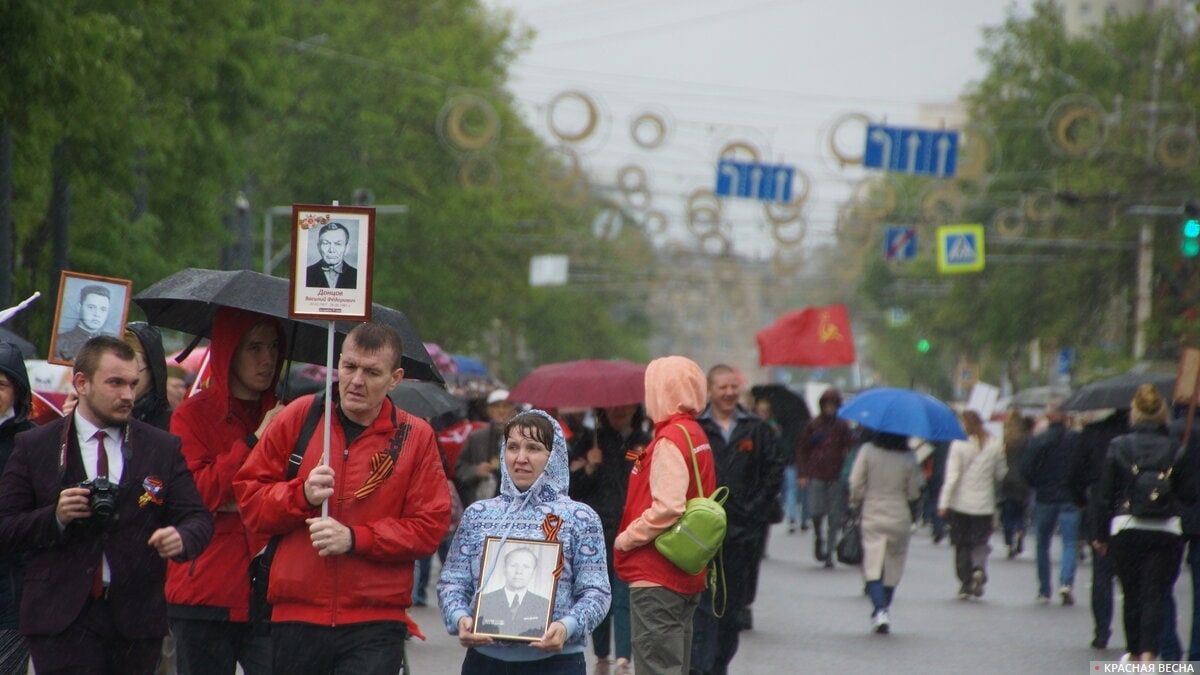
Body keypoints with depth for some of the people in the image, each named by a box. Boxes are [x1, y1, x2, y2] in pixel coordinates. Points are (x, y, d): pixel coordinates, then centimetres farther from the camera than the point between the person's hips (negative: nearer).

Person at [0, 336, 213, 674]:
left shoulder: (164, 448, 10)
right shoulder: (34, 446, 5)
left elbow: (197, 518, 6)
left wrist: (182, 538, -18)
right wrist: (55, 517, -14)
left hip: (136, 620, 2)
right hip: (63, 618, -2)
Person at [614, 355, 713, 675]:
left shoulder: (670, 439, -16)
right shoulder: (696, 435, 12)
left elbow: (667, 507, -25)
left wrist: (626, 539, -12)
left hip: (656, 578, -10)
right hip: (687, 577, 10)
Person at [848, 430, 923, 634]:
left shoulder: (868, 451, -8)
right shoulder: (908, 458, -7)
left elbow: (856, 484, -7)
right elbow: (913, 493, -2)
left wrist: (856, 503, 11)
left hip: (872, 517, -1)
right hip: (900, 518, 1)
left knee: (873, 566, -2)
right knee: (893, 565, 16)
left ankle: (879, 610, -21)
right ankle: (884, 609, 24)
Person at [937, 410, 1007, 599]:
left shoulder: (959, 444, -10)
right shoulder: (994, 445, -2)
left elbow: (952, 476, -12)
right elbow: (1001, 473, 7)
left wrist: (944, 503, -10)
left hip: (960, 503, -2)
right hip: (984, 504, 2)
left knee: (962, 544, 10)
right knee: (980, 541, 9)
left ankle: (965, 583, 9)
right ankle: (979, 569, -19)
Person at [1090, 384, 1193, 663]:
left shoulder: (1118, 446, -2)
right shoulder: (1175, 449, -2)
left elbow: (1104, 495, 1)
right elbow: (1188, 495, -1)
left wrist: (1100, 534, 9)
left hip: (1125, 529, 1)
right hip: (1167, 532, -1)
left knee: (1132, 595, 14)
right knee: (1155, 595, -1)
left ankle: (1134, 653, 25)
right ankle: (1148, 653, -17)